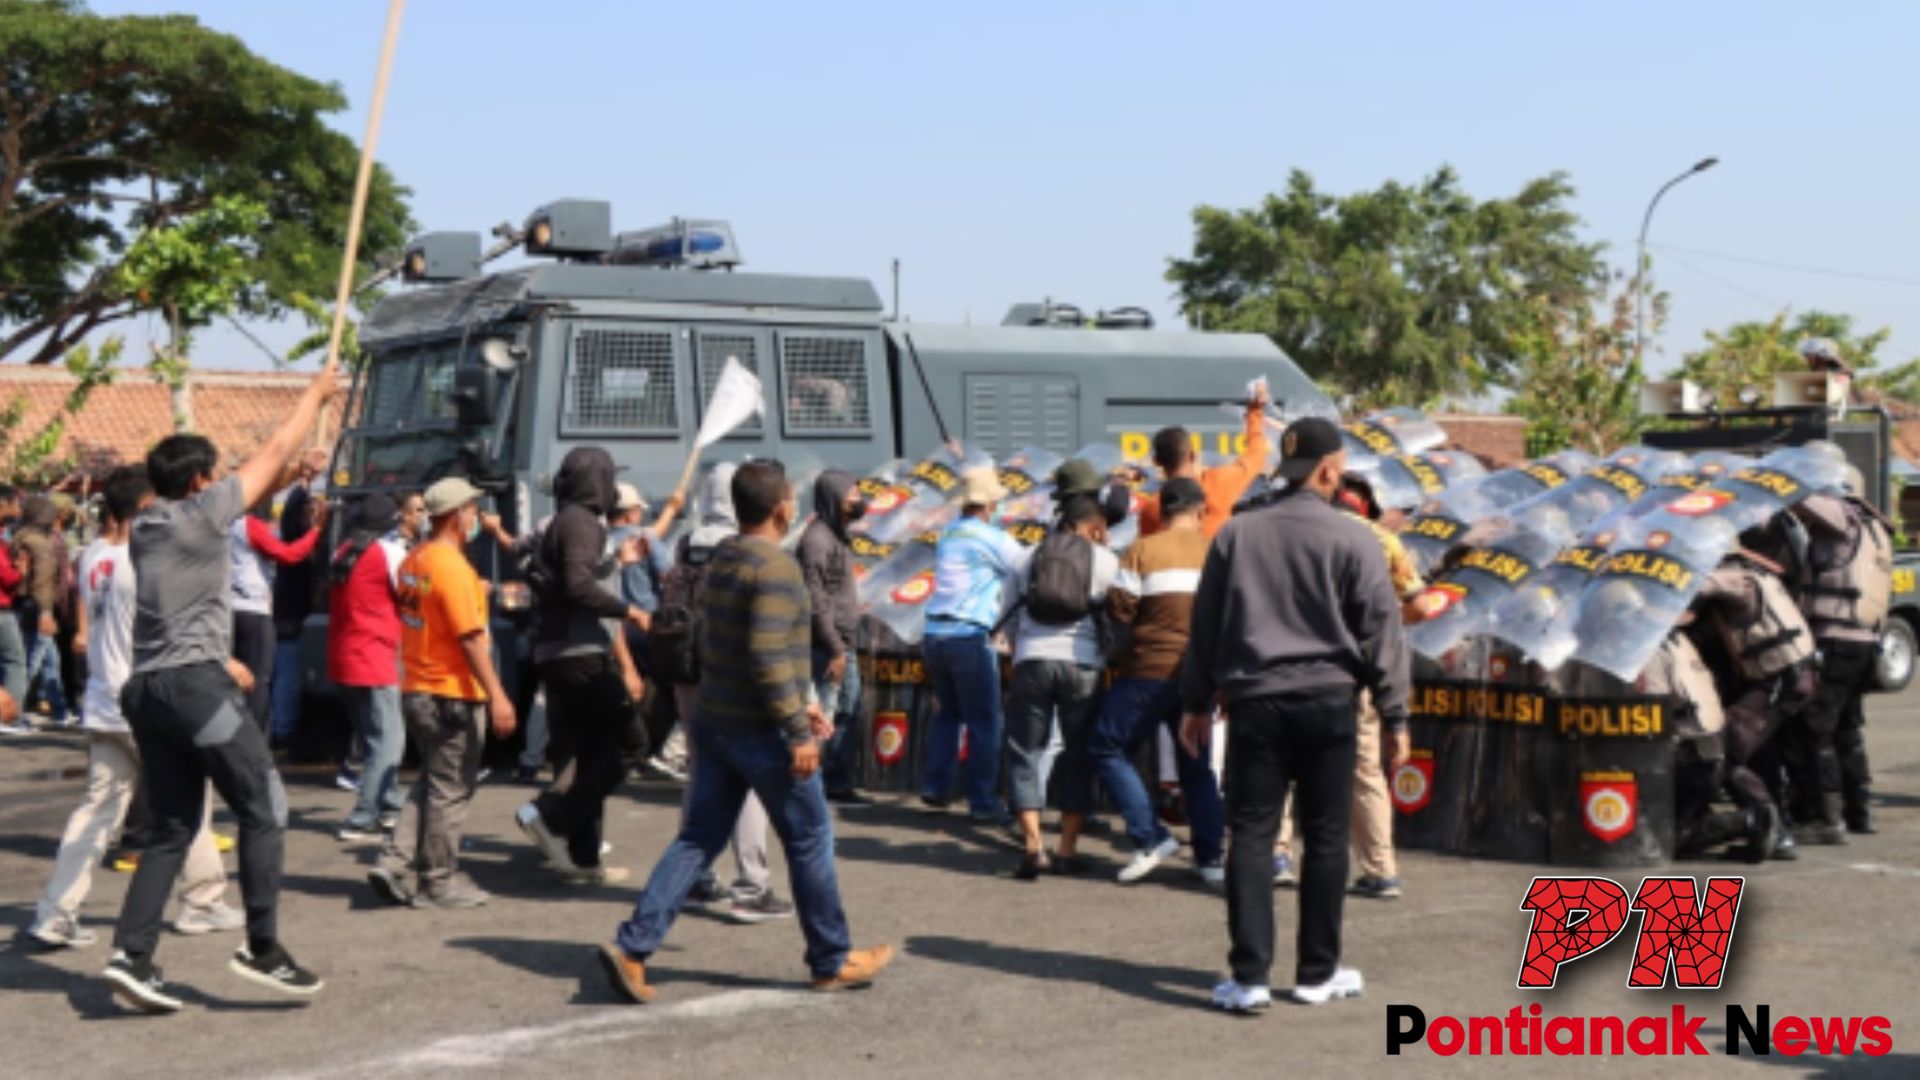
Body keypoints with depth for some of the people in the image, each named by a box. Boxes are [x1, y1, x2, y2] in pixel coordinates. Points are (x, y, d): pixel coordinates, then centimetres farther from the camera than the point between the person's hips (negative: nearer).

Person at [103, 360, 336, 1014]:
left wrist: (292, 475, 28)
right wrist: (317, 393, 15)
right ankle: (262, 948, 0)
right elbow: (274, 452, 4)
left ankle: (131, 956, 2)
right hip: (195, 682, -8)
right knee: (263, 810, 1)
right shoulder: (202, 512, -5)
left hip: (147, 688, 8)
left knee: (173, 829, 11)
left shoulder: (145, 527, 16)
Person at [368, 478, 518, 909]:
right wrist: (497, 696, -21)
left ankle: (395, 864, 10)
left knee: (430, 784, 19)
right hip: (453, 695, -9)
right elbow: (470, 638, -22)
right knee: (450, 790, 3)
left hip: (414, 690, 9)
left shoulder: (413, 561, 9)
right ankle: (438, 882, 11)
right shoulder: (453, 567, -18)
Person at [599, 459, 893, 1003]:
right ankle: (832, 961, 17)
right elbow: (768, 657, -25)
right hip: (763, 733, -8)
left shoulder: (720, 564, 11)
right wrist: (798, 731, -21)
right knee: (809, 840, 6)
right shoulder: (775, 568, -18)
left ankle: (632, 946, 1)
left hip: (714, 723, 8)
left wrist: (798, 705, 22)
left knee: (698, 838, 10)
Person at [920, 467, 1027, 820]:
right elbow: (1030, 569, 1)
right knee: (985, 722, 1)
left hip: (934, 634, 7)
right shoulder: (991, 539, -6)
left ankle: (934, 787, 18)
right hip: (969, 637, -7)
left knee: (949, 712, 21)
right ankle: (983, 802, 2)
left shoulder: (948, 535, 14)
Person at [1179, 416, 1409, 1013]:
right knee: (1326, 838, 8)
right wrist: (1394, 714, 3)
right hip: (1326, 702, -2)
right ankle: (1318, 973, 16)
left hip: (1253, 701, 2)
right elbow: (1380, 631, -3)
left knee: (1251, 836, 3)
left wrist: (1196, 701, 19)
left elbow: (1205, 623, 10)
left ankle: (1249, 976, -1)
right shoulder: (1352, 539, -3)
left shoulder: (1236, 534, 7)